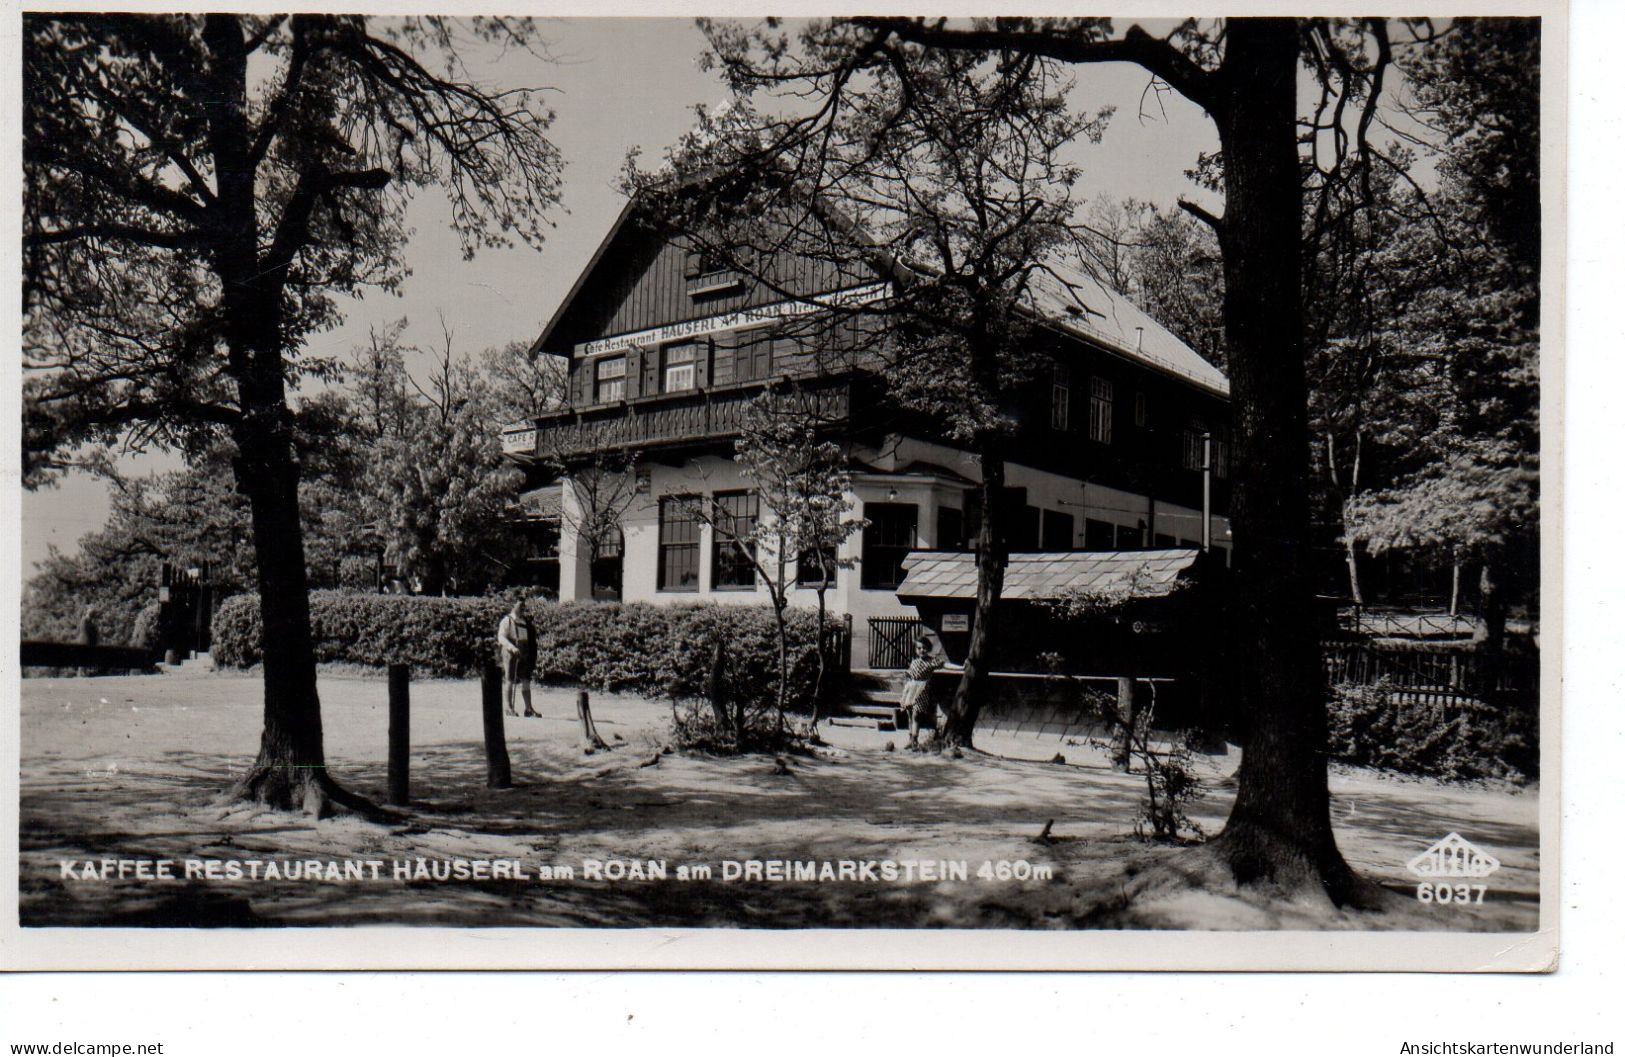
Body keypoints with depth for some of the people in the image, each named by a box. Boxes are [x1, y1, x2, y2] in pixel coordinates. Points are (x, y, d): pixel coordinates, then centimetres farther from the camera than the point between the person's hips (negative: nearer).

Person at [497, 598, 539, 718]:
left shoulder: (526, 621, 11)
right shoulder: (507, 621, -5)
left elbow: (531, 640, 18)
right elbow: (501, 637, -16)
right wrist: (512, 647, -31)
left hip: (524, 655, 5)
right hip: (510, 654, -5)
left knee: (525, 681, 4)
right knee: (509, 681, 2)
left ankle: (528, 708, 8)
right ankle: (510, 708, 10)